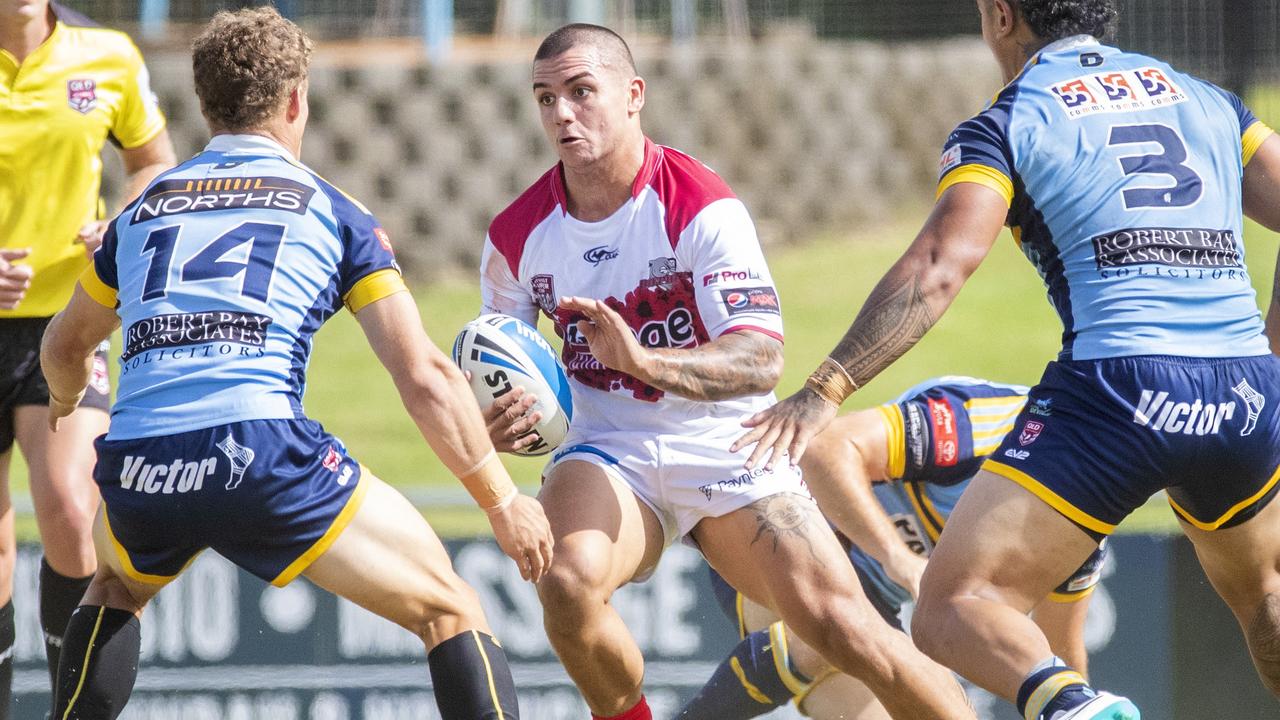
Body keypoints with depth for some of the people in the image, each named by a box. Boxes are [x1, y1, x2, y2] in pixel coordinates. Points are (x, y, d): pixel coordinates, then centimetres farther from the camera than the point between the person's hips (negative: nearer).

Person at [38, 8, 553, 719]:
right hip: (265, 456, -4)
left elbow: (65, 347, 40)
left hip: (135, 471, 4)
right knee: (449, 608, 9)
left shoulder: (143, 211, 24)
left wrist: (66, 401, 63)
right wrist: (504, 500, 13)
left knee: (118, 584, 38)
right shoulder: (332, 210, 13)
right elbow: (424, 375, 6)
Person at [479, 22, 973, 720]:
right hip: (606, 452, 2)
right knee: (567, 581, -31)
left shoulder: (703, 208, -14)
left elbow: (760, 359, -21)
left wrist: (643, 359, -37)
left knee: (842, 627, -13)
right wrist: (495, 424, -9)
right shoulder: (516, 235, -2)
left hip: (723, 446, -2)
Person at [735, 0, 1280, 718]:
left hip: (1117, 388, -5)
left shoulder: (1004, 128, 6)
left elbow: (939, 267, -8)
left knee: (953, 610, -5)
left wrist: (824, 391, -11)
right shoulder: (1210, 101, 19)